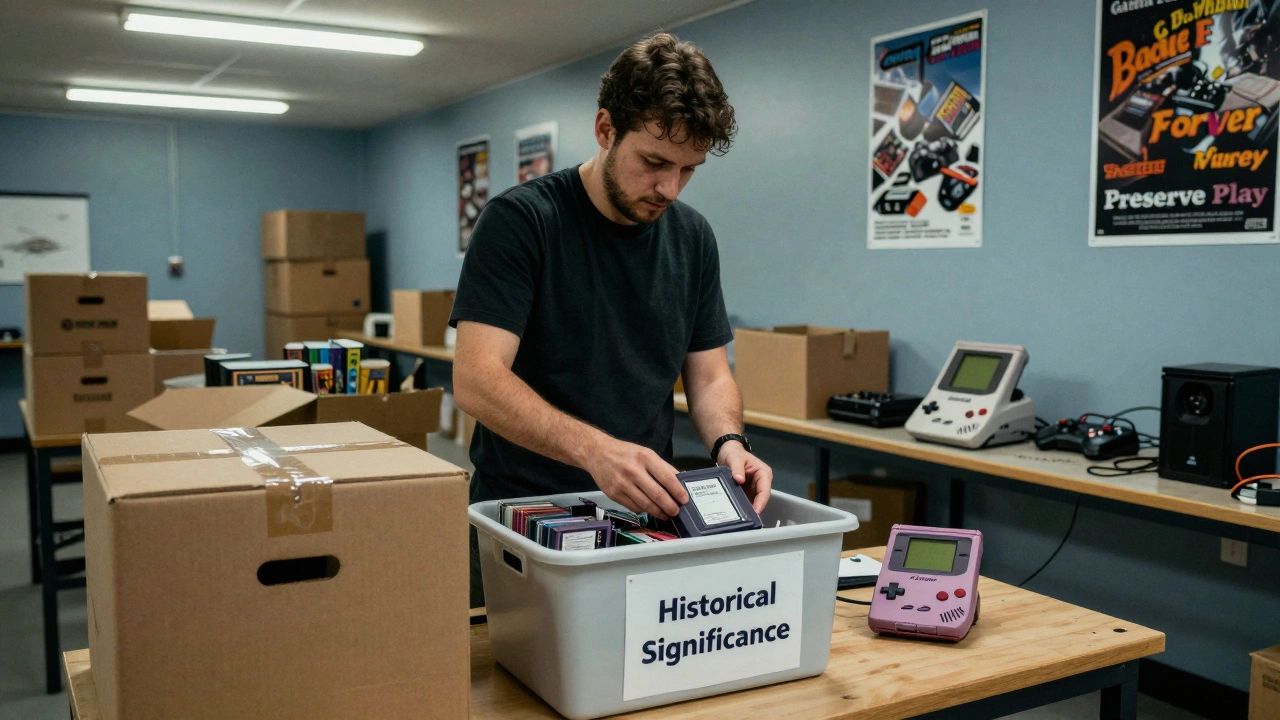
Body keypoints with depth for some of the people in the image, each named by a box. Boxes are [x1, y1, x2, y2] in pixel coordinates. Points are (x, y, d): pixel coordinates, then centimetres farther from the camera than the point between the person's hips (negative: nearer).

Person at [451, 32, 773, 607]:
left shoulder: (692, 237, 5)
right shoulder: (519, 220, -12)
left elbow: (708, 375, 9)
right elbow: (477, 380, -20)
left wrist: (727, 442, -13)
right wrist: (594, 449, -34)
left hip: (644, 516, 4)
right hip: (523, 520, -3)